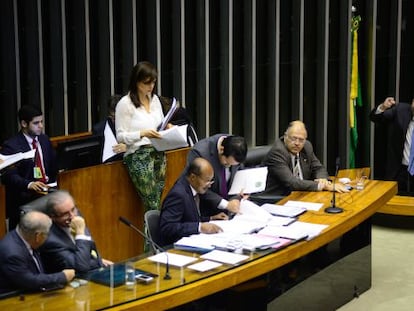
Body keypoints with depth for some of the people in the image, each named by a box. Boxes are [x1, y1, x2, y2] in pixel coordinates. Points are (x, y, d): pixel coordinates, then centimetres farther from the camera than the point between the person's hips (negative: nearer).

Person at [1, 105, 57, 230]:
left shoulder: (44, 139, 12)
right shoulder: (10, 146, -8)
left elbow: (53, 166, 16)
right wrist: (29, 184, -32)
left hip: (46, 192, 5)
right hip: (24, 198, -5)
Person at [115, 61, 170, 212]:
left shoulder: (155, 99, 12)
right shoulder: (125, 103, -6)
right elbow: (121, 136, -6)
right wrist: (143, 133, -21)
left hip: (159, 153, 6)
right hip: (138, 155, -6)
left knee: (158, 202, -1)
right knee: (153, 205, -11)